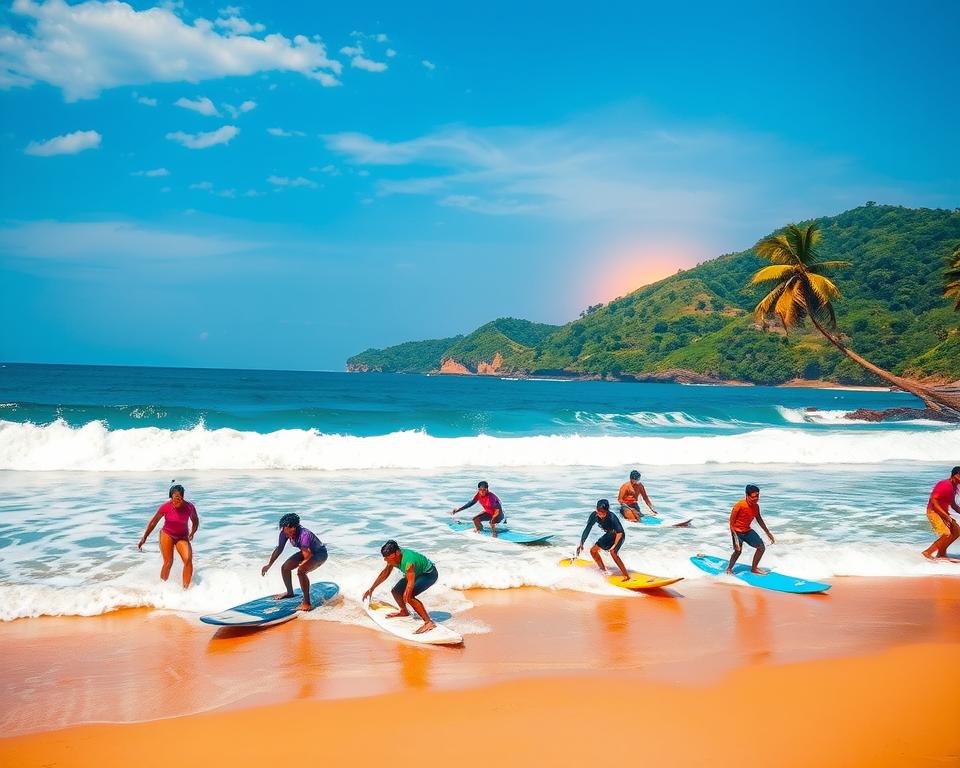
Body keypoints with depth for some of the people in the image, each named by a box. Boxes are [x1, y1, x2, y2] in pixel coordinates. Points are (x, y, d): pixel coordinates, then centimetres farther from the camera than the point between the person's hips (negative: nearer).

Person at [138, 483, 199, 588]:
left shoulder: (190, 507, -14)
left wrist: (192, 534, 1)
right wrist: (144, 538, 1)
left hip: (182, 536, 1)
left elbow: (195, 521, 9)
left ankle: (185, 589, -11)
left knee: (188, 560, -18)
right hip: (167, 534, -1)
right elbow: (153, 522, -3)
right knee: (168, 562, -10)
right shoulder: (166, 507, -17)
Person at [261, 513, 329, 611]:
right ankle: (290, 592, 33)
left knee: (301, 571, -30)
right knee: (285, 567, 7)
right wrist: (269, 565, 2)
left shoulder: (304, 535, -38)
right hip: (306, 552, 8)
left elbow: (308, 556, -37)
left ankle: (307, 603, -24)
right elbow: (279, 549, 0)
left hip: (320, 554, -8)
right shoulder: (284, 533, -15)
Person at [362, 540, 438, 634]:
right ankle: (404, 612, 38)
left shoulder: (408, 561, -38)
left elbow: (410, 586, -42)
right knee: (395, 591, 11)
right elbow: (385, 573, 6)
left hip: (429, 574, -9)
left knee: (409, 596, -27)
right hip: (417, 572, 9)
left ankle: (429, 622, -23)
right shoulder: (394, 557, -12)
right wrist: (371, 589, 11)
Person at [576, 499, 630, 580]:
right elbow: (587, 529, -11)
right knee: (593, 550, 5)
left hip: (619, 536, -7)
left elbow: (619, 532, -29)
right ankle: (604, 570, 23)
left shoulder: (611, 517, -35)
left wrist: (614, 545, -33)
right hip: (609, 535, 7)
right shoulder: (594, 515, -21)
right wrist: (581, 543, -10)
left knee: (613, 552, -29)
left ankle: (627, 576, -27)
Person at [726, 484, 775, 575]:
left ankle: (754, 568, 23)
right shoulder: (739, 505, -24)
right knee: (738, 551, -17)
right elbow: (731, 522, -19)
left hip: (747, 530, 7)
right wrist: (735, 537, -24)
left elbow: (759, 520, 14)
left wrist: (768, 533, 19)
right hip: (737, 531, -7)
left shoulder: (756, 506, -3)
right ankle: (729, 569, 6)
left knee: (761, 547, 5)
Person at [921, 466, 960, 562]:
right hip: (933, 512, -10)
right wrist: (946, 515, -26)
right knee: (946, 534, -20)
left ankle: (941, 553, 18)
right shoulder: (944, 485, -21)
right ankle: (927, 552, -12)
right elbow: (933, 501, -26)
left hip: (943, 513, 10)